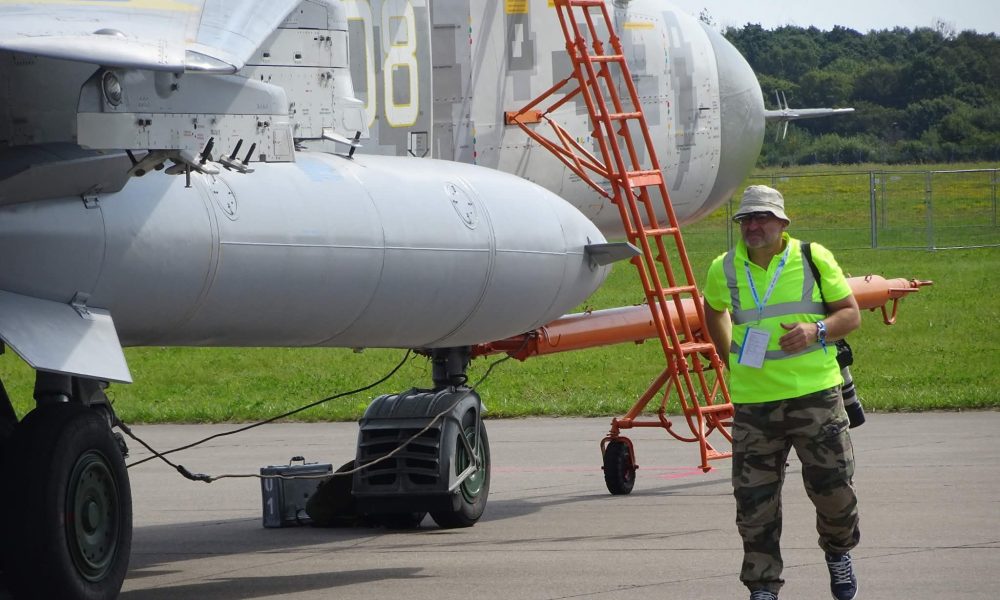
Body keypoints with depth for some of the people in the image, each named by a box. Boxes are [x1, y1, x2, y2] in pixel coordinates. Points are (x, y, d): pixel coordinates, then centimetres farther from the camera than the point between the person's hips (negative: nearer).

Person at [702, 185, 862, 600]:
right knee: (754, 499, 0)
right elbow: (714, 310, 27)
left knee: (833, 484, 0)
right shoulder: (724, 270, 6)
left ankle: (838, 551, 31)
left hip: (815, 394, -1)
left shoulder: (814, 259, 0)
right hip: (753, 403, 1)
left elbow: (851, 314, 4)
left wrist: (817, 330, -16)